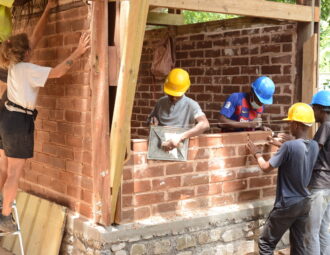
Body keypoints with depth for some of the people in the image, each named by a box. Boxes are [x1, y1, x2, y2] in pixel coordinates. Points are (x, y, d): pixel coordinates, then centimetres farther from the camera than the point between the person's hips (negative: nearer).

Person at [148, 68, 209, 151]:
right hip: (161, 146, 4)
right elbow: (150, 120, 24)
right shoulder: (161, 102, 9)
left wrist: (180, 138, -30)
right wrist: (153, 120, -1)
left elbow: (205, 125, -23)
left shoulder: (191, 105, -7)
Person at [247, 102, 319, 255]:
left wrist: (257, 154, 4)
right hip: (305, 203, 7)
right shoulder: (314, 146, -2)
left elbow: (266, 168, -13)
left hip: (287, 204, -7)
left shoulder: (289, 146, -23)